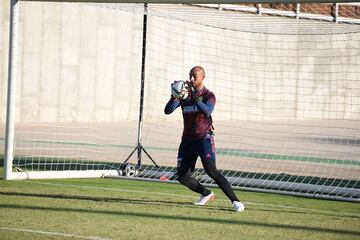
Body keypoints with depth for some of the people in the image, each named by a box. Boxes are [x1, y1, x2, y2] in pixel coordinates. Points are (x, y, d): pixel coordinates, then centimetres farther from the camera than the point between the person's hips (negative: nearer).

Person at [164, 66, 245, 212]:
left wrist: (194, 96, -36)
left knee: (211, 170, -23)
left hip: (204, 138, -6)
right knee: (182, 176, 4)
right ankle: (206, 194, 27)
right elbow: (168, 111, -2)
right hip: (187, 140, 6)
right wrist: (174, 97, -22)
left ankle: (235, 201, -24)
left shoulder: (208, 95, -4)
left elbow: (207, 111, -25)